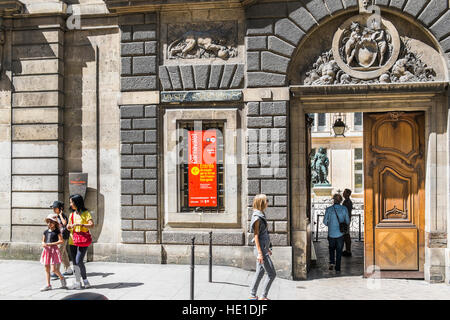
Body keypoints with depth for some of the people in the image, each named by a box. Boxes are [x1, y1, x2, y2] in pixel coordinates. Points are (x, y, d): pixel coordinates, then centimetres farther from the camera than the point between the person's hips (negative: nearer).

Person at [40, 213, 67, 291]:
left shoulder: (57, 231, -5)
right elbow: (43, 241, 18)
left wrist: (51, 244, -16)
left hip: (54, 249, -6)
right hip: (47, 250, 6)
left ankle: (62, 278, 18)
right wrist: (43, 244, -6)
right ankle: (48, 285, 15)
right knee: (47, 269, 7)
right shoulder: (46, 232, 11)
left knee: (54, 269, -10)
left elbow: (61, 241, -11)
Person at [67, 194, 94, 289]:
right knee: (74, 262, 6)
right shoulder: (72, 214, 12)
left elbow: (91, 225, -19)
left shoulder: (85, 213, -6)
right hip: (72, 241, 6)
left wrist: (79, 224, -27)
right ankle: (77, 282, 15)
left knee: (79, 261, -13)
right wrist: (69, 227, -1)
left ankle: (85, 281, 3)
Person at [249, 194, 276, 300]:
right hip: (261, 249, -9)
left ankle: (252, 295, 20)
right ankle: (263, 297, 3)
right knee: (272, 274, -5)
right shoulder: (257, 218, -16)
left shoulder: (261, 215, 12)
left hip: (263, 248, 9)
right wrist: (260, 253, -20)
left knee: (260, 272, 14)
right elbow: (256, 236, -18)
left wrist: (267, 248, 23)